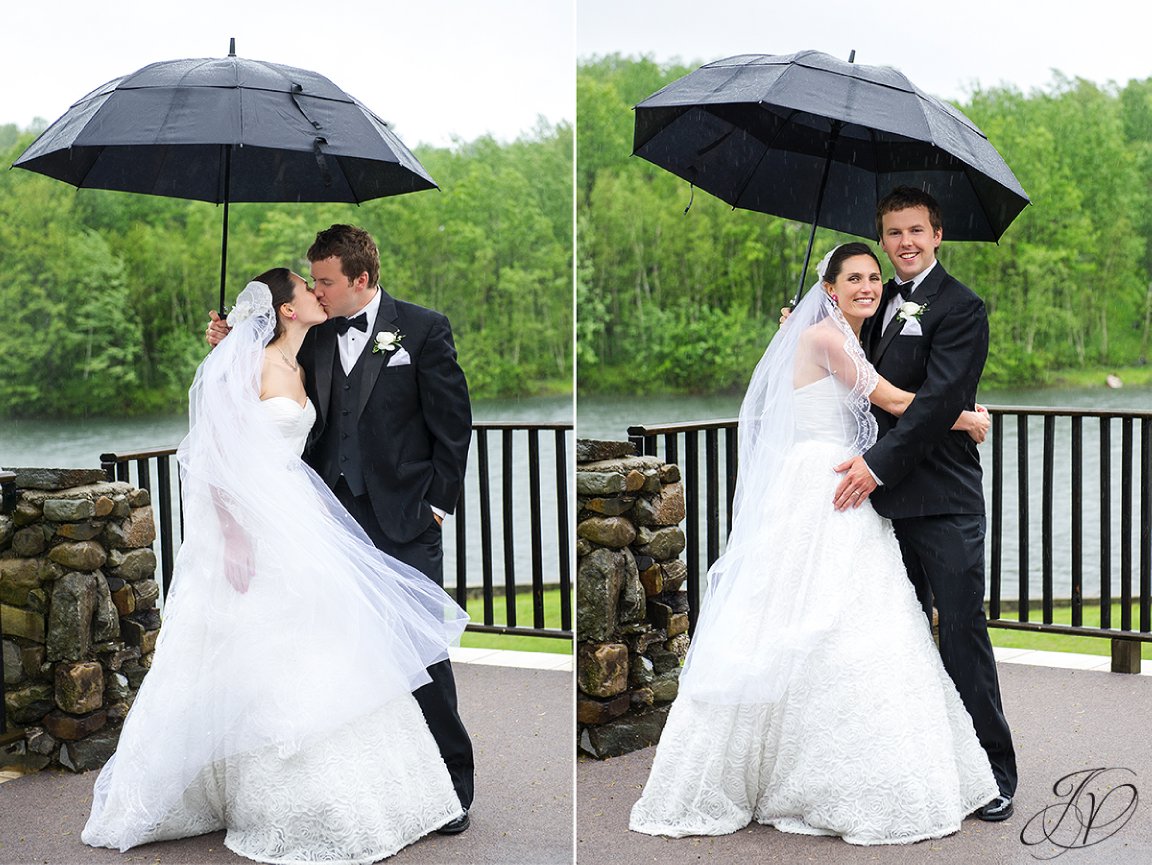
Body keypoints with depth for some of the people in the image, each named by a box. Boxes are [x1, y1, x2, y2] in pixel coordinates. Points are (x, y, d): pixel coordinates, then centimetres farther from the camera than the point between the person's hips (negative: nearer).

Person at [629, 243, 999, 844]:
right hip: (814, 496, -9)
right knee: (804, 635, -7)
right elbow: (895, 401, -8)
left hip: (847, 507, 9)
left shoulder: (852, 345, 19)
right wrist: (968, 421, 4)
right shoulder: (823, 336, -9)